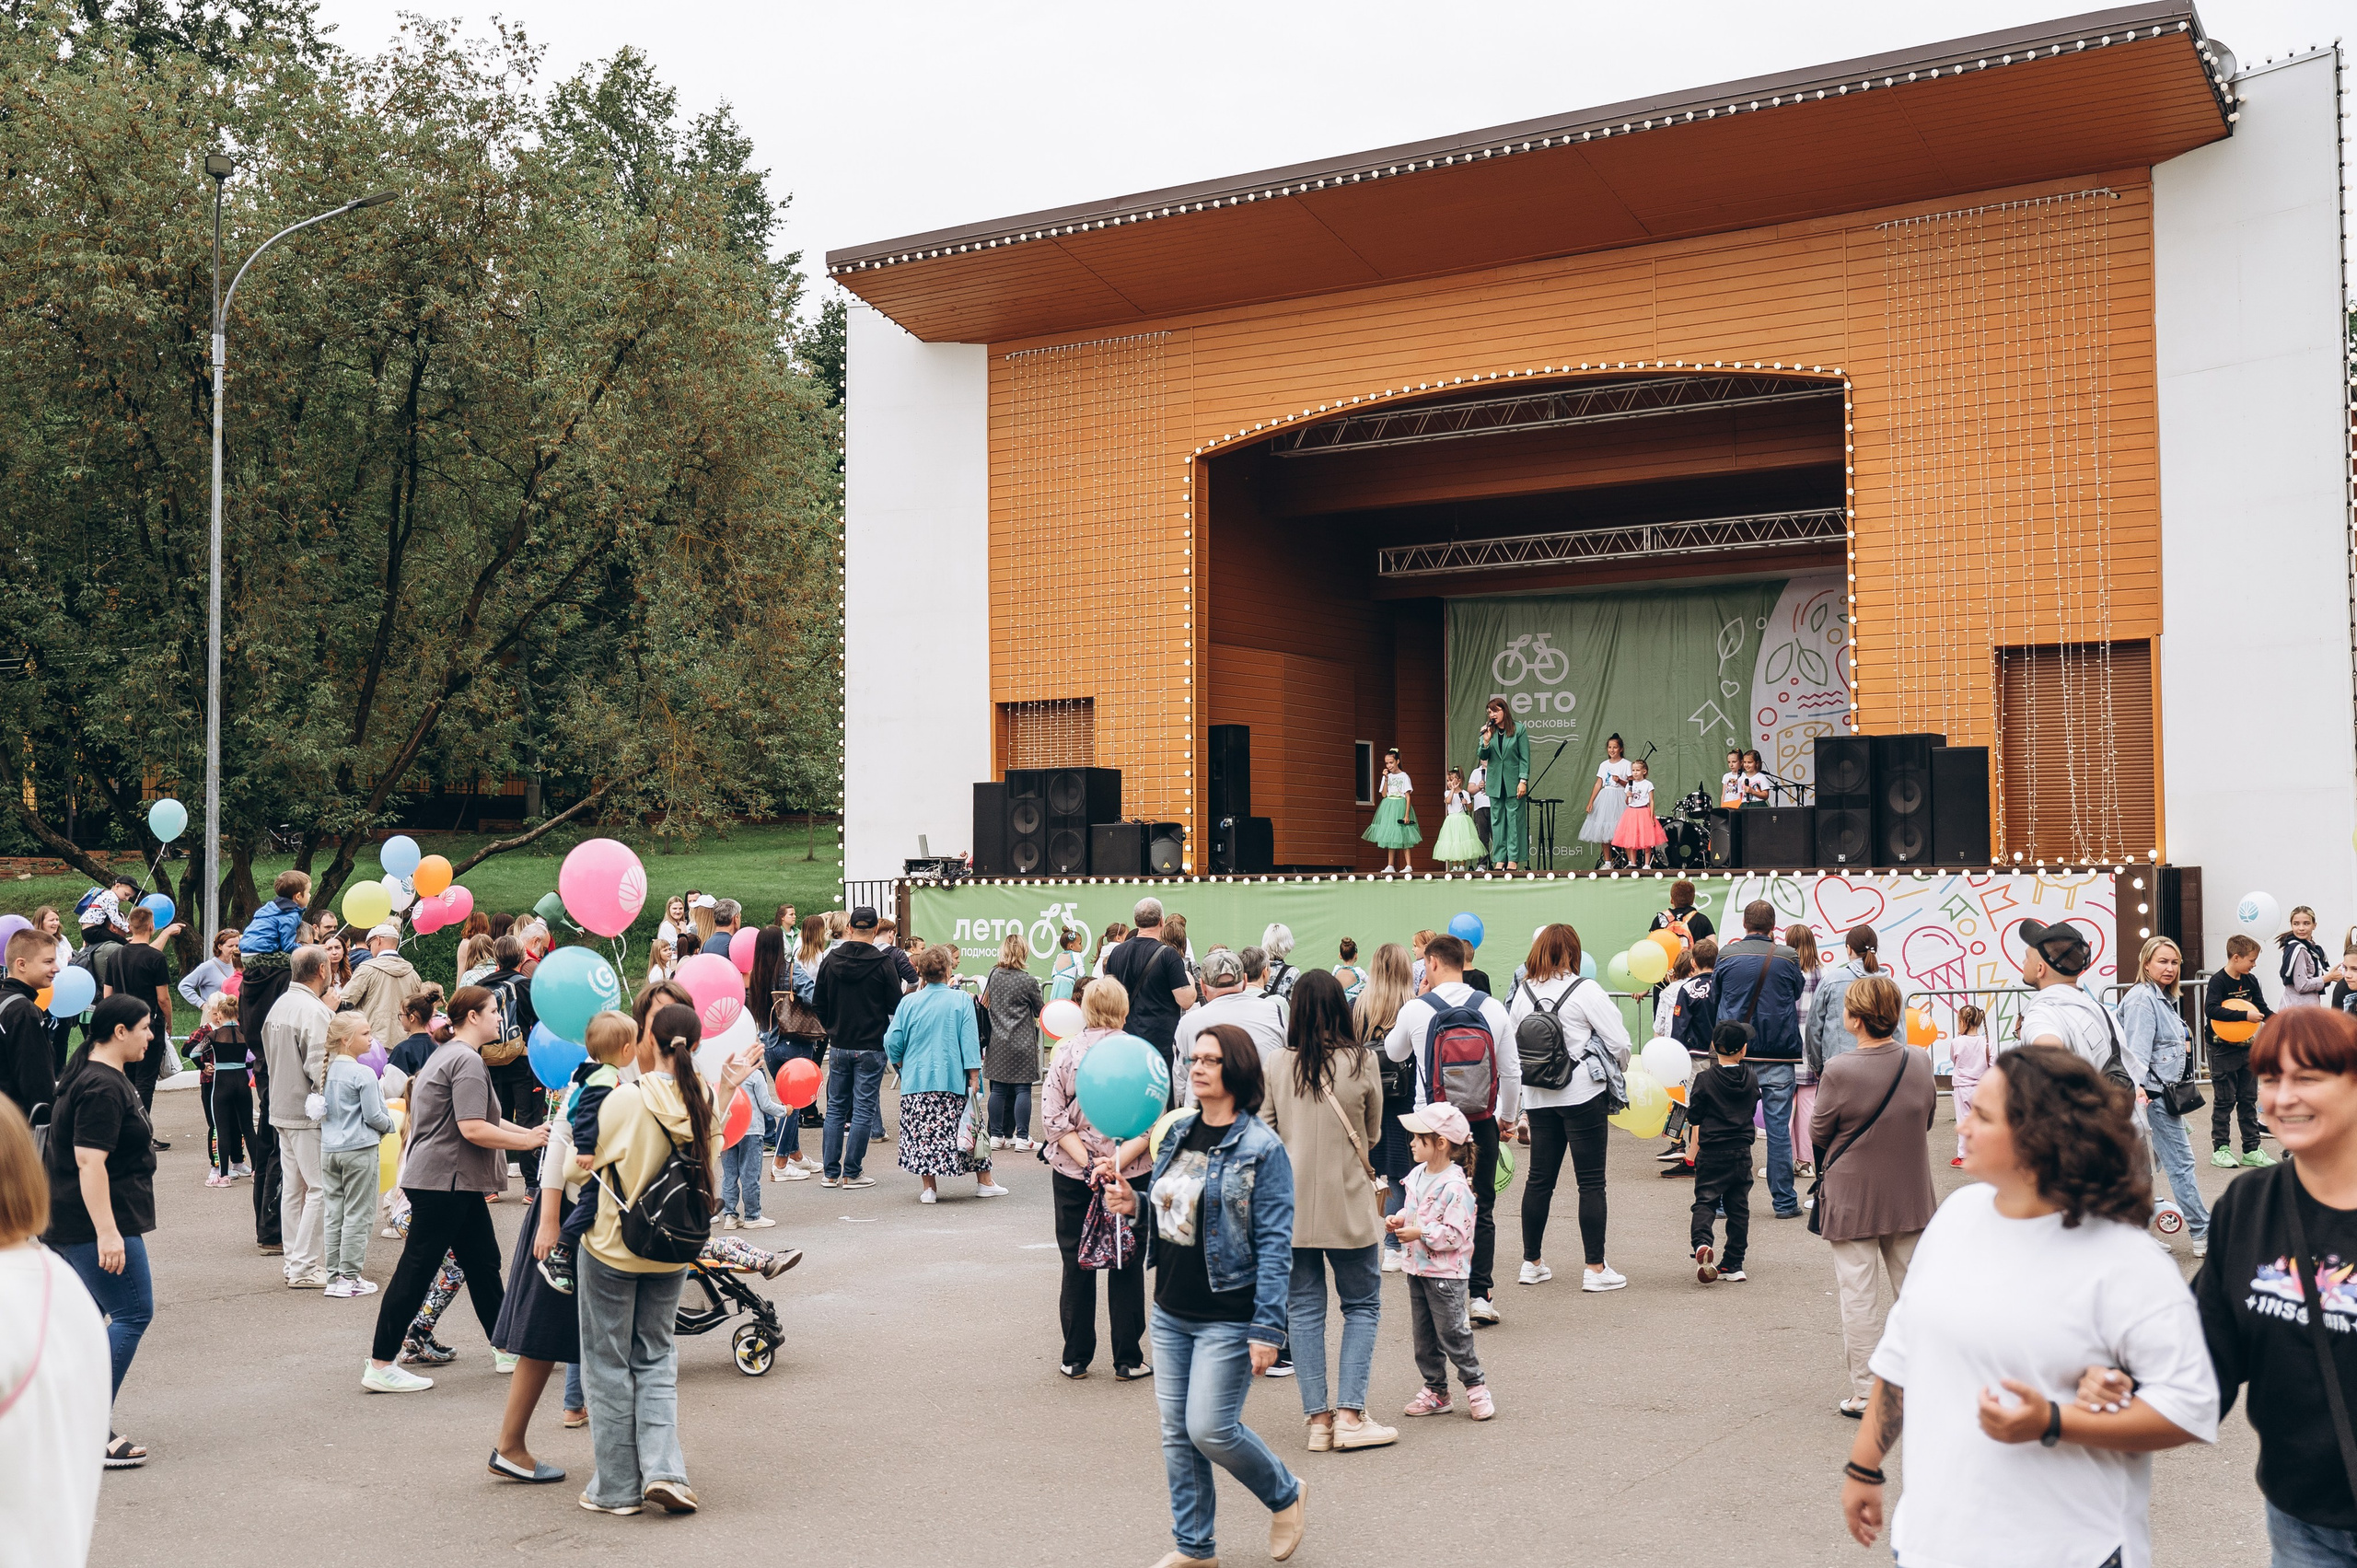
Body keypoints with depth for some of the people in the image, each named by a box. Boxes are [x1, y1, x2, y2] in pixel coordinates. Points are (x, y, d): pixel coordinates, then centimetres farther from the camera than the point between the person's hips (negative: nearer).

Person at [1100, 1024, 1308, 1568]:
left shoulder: (1262, 1148, -13)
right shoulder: (1178, 1132, 7)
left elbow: (1274, 1244, -15)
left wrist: (1267, 1329, -19)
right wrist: (1132, 1204, -3)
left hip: (1228, 1317, -7)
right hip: (1171, 1311, 7)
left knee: (1210, 1429, -7)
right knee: (1176, 1430, 9)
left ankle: (1285, 1495, 20)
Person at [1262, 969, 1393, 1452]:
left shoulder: (1275, 1067, -4)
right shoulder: (1362, 1062, -8)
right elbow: (1372, 1135, 3)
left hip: (1290, 1205, 2)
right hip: (1348, 1203, -2)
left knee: (1303, 1308, 9)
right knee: (1362, 1305, 10)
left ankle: (1319, 1417, 10)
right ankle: (1350, 1413, 2)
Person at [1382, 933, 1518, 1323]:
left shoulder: (1415, 1010, -8)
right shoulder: (1492, 1008, -3)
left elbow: (1394, 1053, 12)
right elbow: (1512, 1070, 3)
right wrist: (1508, 1116, 18)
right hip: (1483, 1122, 2)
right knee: (1481, 1210, 9)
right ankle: (1479, 1295, 6)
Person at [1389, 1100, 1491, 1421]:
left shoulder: (1454, 1186, -21)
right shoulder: (1417, 1175, 6)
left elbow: (1455, 1235, -23)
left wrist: (1420, 1234, -24)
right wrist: (1399, 1220, 1)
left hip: (1445, 1272, -9)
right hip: (1417, 1268, 9)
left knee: (1452, 1332, -1)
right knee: (1423, 1334, 12)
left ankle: (1475, 1386, 14)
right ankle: (1435, 1391, 22)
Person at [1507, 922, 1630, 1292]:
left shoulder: (1523, 993, 4)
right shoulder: (1584, 990, -10)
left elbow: (1510, 1047, 8)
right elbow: (1619, 1042, -10)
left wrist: (1518, 1106, 18)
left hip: (1538, 1098, 5)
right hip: (1582, 1095, -5)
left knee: (1539, 1179, 12)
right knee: (1591, 1182, 1)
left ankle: (1532, 1263, 20)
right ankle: (1596, 1268, 2)